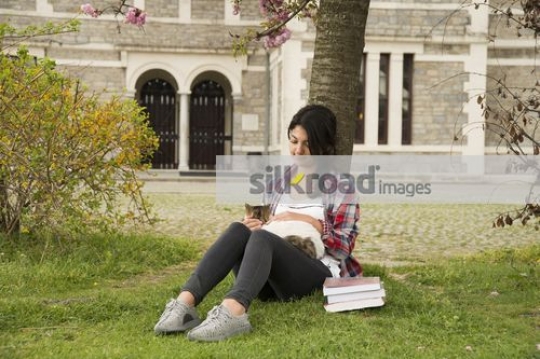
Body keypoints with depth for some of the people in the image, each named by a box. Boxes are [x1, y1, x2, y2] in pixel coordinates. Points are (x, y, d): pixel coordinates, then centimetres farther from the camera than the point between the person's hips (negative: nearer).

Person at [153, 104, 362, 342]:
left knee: (261, 238, -34)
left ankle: (233, 312, -62)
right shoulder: (277, 180, 18)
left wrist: (312, 222, -12)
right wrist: (256, 227, -4)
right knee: (241, 230, -27)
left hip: (320, 277, -4)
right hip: (272, 282, 4)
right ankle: (185, 302, -46)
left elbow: (344, 248, 1)